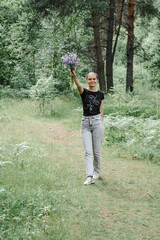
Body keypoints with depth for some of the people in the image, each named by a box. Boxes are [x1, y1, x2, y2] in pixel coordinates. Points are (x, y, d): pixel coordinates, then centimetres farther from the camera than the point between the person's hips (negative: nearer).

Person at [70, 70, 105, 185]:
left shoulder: (100, 94, 6)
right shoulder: (84, 92, -1)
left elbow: (101, 111, 10)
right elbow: (79, 85, -25)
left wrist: (102, 126, 10)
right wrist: (74, 76, -46)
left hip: (97, 122, 1)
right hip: (85, 122, 0)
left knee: (96, 151, 7)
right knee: (88, 152, -5)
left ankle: (97, 172, 27)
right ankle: (89, 177, -8)